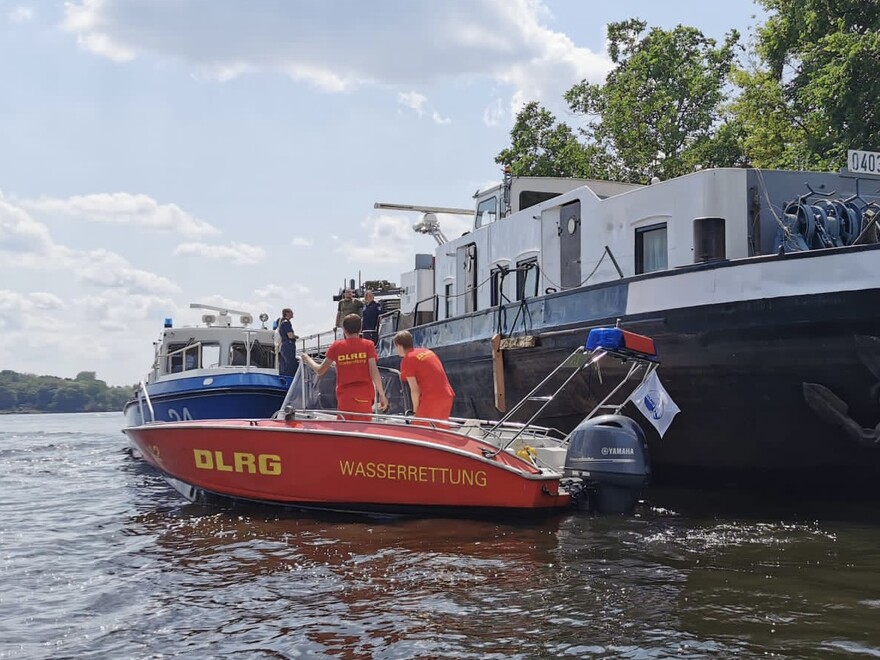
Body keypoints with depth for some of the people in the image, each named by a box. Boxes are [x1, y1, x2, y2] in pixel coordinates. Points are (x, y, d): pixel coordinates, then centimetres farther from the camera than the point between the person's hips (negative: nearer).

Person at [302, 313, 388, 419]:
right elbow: (374, 371, -6)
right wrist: (382, 394, -2)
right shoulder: (368, 345, 2)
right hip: (364, 396, -1)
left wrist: (308, 360, 29)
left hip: (344, 396, 1)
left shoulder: (336, 346, 5)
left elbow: (320, 371, 10)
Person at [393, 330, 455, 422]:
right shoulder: (427, 351, 18)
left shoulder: (407, 360, -5)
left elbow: (415, 390, -9)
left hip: (431, 399, -8)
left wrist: (415, 410, 3)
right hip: (447, 396, 8)